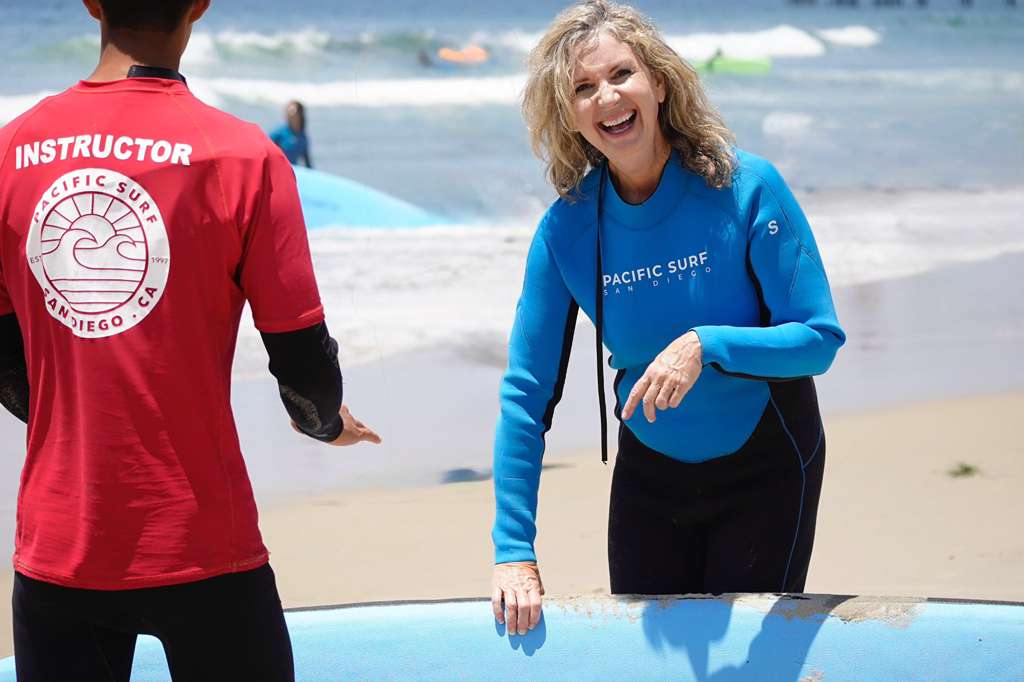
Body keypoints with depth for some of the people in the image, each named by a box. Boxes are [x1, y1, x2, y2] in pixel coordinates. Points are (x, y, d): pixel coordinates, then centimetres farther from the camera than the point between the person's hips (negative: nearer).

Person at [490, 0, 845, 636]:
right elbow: (526, 391, -10)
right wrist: (514, 550, -14)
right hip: (649, 473, 3)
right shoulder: (567, 227, -12)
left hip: (765, 468, -2)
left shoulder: (747, 188, -19)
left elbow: (820, 337, -17)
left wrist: (707, 344, -34)